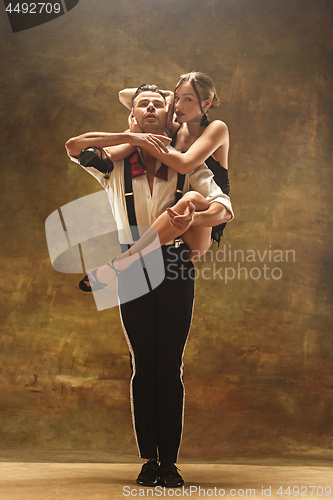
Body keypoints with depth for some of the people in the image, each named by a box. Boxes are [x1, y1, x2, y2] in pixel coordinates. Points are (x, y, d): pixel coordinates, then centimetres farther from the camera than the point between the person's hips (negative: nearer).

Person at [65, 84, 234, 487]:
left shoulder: (186, 167, 8)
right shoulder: (116, 166, 8)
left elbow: (224, 208, -2)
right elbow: (74, 146, -8)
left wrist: (195, 217, -25)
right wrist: (132, 137, -12)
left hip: (175, 265, 0)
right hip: (133, 267, 0)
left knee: (170, 365, -1)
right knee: (143, 364, 0)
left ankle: (170, 461, 5)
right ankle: (148, 459, 9)